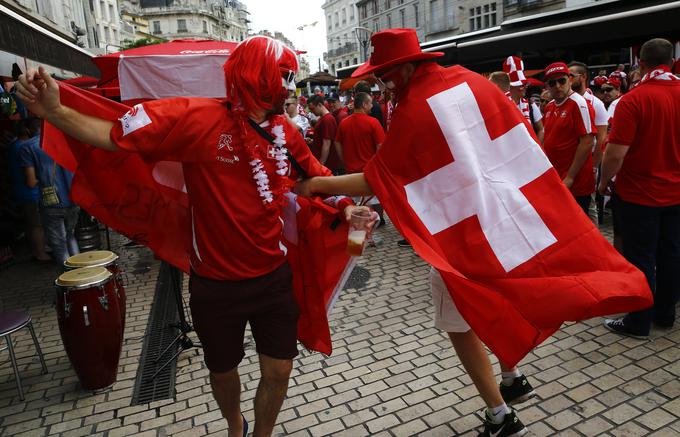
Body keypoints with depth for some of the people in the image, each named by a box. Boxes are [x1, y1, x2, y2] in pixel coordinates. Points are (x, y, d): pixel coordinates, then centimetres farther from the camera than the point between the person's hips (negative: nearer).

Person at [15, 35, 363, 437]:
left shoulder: (285, 131, -2)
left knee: (279, 372, 12)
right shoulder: (197, 118, -16)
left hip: (274, 277, 3)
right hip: (217, 284, -2)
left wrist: (344, 205, -3)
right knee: (223, 371, 21)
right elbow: (117, 135, -13)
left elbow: (316, 175, 11)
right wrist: (54, 111, -25)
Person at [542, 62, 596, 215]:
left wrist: (570, 178, -18)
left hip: (575, 185, -7)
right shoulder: (549, 106, 11)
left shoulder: (579, 104, -12)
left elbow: (587, 142, -18)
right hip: (552, 182, 7)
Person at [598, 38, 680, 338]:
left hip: (639, 194, -6)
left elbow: (616, 153, -22)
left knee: (640, 260, 3)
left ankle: (638, 323, 14)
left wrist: (604, 183, -6)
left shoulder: (633, 100, -18)